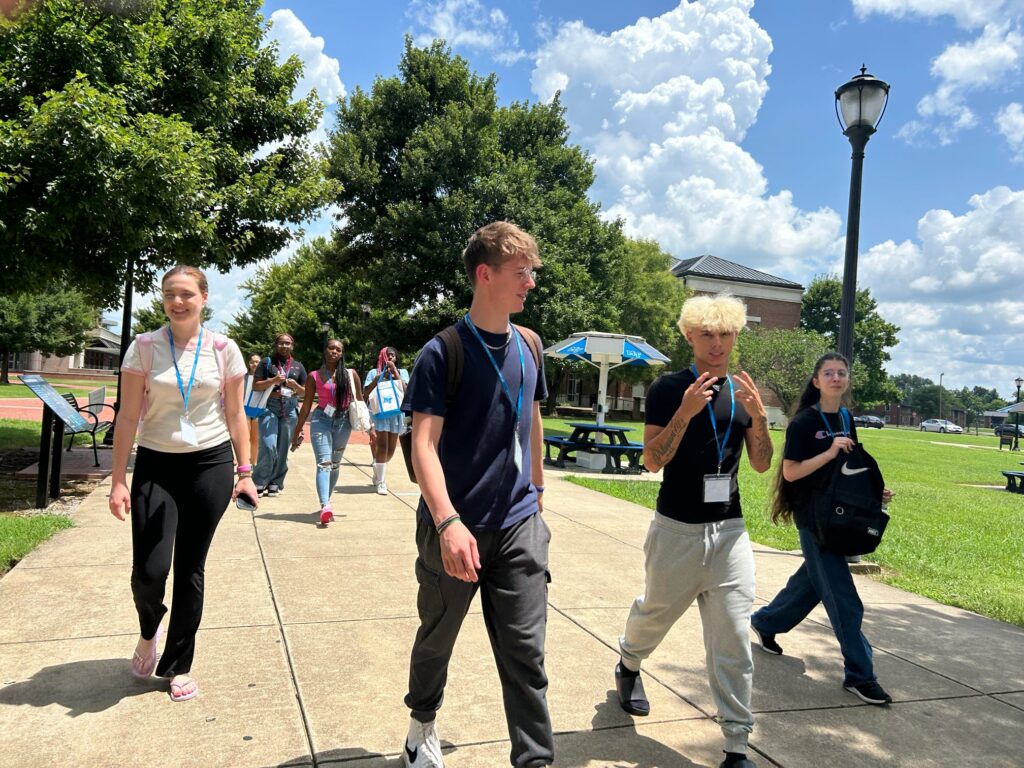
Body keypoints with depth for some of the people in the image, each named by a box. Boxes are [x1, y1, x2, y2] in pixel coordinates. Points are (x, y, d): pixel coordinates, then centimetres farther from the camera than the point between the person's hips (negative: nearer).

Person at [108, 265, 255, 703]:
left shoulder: (224, 350, 0)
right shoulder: (144, 347, -2)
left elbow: (235, 415, 5)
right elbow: (128, 417, -2)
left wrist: (244, 473, 2)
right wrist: (118, 481, -6)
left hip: (210, 464, 0)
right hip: (156, 466, 0)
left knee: (190, 570, 7)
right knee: (148, 573, -6)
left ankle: (178, 665, 25)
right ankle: (149, 632, 31)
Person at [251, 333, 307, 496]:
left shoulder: (298, 366, 14)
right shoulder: (266, 362, 6)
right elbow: (255, 386, 2)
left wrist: (295, 386, -4)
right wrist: (273, 380, -13)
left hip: (290, 410, 3)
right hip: (269, 408, -3)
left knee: (283, 450, 5)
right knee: (269, 447, -14)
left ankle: (275, 483, 15)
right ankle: (259, 482, 1)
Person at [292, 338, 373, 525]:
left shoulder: (351, 374, 5)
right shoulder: (314, 376, 2)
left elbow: (360, 401, 10)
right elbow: (306, 406, 6)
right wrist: (297, 431, 7)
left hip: (343, 421, 3)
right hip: (321, 420, -2)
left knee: (335, 464, 12)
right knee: (324, 463, -16)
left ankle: (326, 501, 28)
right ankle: (325, 506, -29)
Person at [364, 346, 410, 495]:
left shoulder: (402, 372, 11)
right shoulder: (374, 372, 8)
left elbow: (404, 389, -5)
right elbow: (366, 393, 1)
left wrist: (394, 371, -8)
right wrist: (378, 378, -9)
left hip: (396, 413, 3)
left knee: (391, 448, 9)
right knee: (382, 446, -12)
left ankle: (378, 475, 32)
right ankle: (380, 482, -5)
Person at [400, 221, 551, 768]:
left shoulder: (528, 345, 4)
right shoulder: (443, 352, -13)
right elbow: (424, 443, -19)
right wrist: (448, 521, -31)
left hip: (520, 524, 4)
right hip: (456, 526, -3)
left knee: (525, 649, 3)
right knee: (437, 636, 18)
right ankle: (423, 724, 44)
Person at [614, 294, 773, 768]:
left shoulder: (741, 391, 6)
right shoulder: (669, 389, -8)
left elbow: (762, 464, 6)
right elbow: (652, 461, -13)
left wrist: (759, 415, -11)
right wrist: (685, 412, -25)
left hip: (729, 530, 3)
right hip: (677, 529, -3)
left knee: (733, 639, 1)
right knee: (655, 613, 17)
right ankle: (628, 666, 49)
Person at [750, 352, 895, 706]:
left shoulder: (846, 420, 8)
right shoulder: (804, 422, -13)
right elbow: (790, 472, -16)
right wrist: (829, 453, -24)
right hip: (813, 517, -8)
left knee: (812, 580, 19)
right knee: (843, 598, -5)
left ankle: (765, 622, 39)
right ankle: (858, 674, 5)